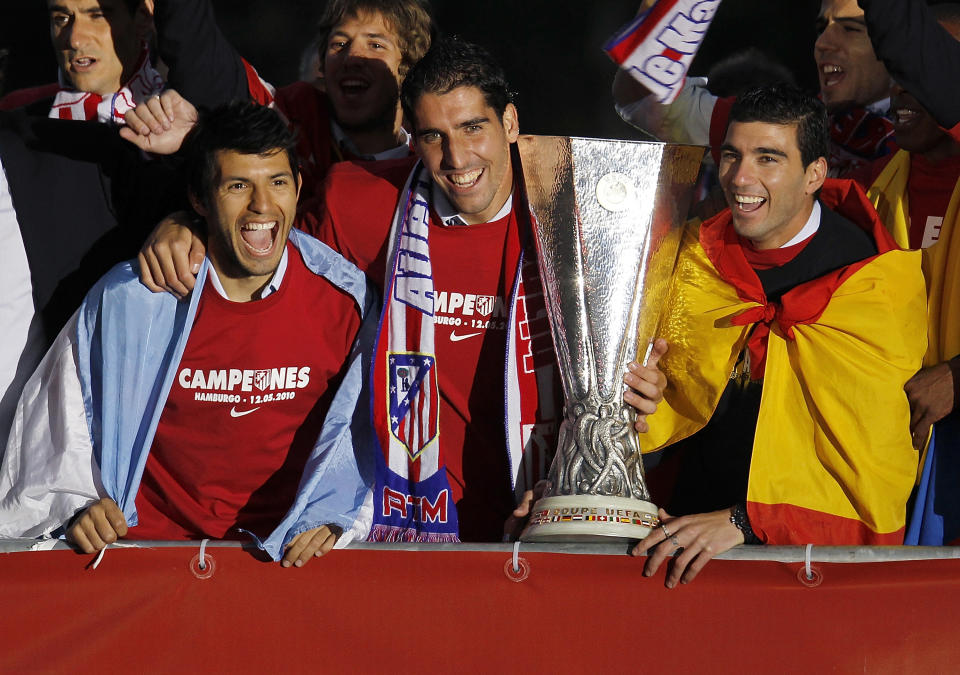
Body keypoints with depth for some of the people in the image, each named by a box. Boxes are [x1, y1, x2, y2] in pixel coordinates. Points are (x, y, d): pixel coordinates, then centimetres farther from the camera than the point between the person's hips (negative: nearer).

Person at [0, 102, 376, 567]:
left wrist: (334, 520, -3)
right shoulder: (129, 300, -2)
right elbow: (63, 423, 11)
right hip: (150, 545, 0)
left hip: (288, 554, 0)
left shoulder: (345, 301, 1)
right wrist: (81, 507, -2)